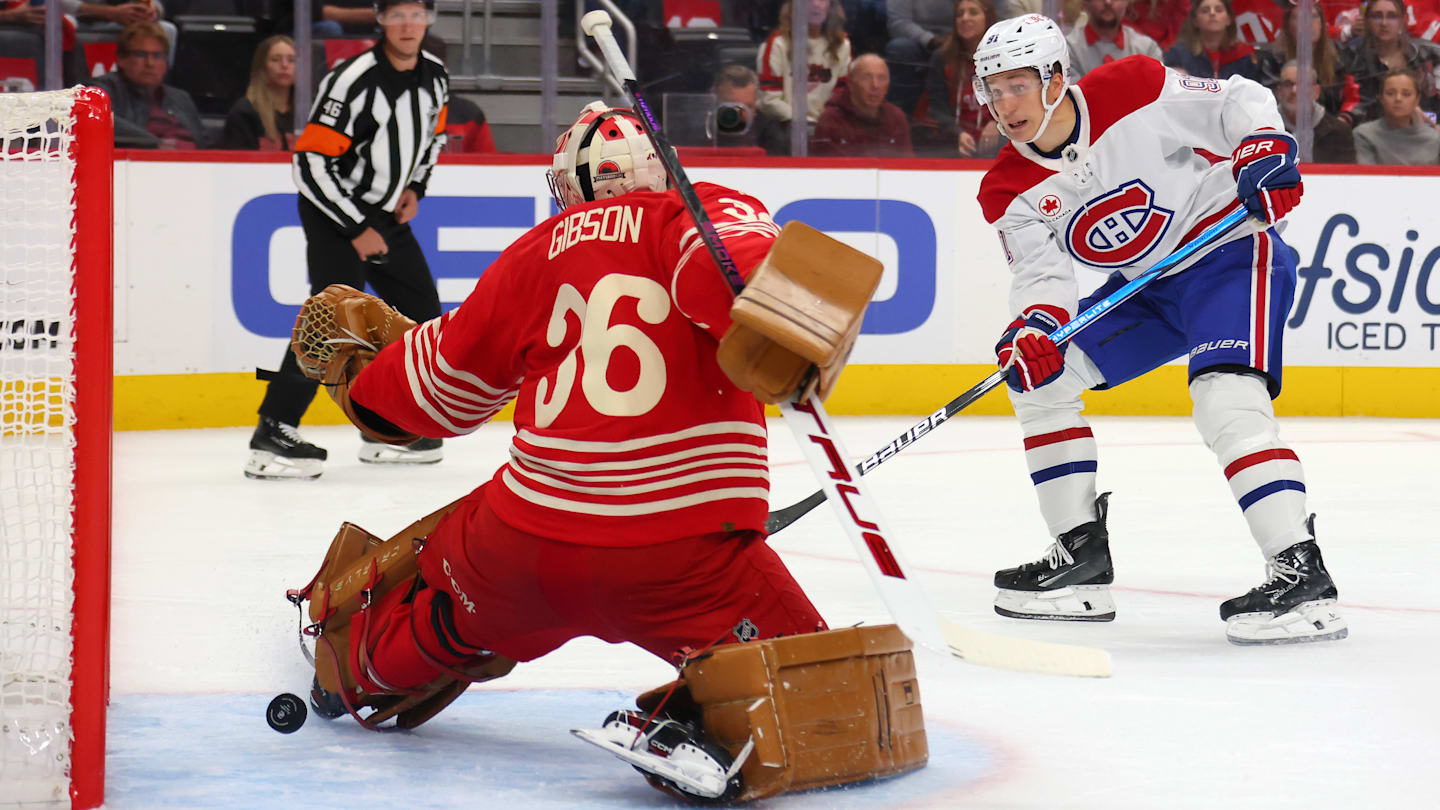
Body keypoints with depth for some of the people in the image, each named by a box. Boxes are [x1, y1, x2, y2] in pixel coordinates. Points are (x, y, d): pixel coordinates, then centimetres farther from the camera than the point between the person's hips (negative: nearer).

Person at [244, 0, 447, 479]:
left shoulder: (435, 76, -1)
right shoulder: (354, 80, -24)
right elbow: (311, 162, -25)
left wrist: (414, 187, 4)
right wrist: (356, 229, -21)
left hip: (387, 212, 8)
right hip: (333, 212, -8)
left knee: (421, 312, 9)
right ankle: (273, 432, -23)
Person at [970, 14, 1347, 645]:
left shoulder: (1133, 90, -19)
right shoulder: (1009, 192, -5)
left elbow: (1239, 100, -9)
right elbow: (1041, 273, -11)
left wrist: (1264, 151, -26)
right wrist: (1033, 327, -31)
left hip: (1231, 250, -7)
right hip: (1146, 287, 7)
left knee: (1226, 400, -28)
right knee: (1041, 377, 1)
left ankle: (1302, 575, -31)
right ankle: (1083, 559, 7)